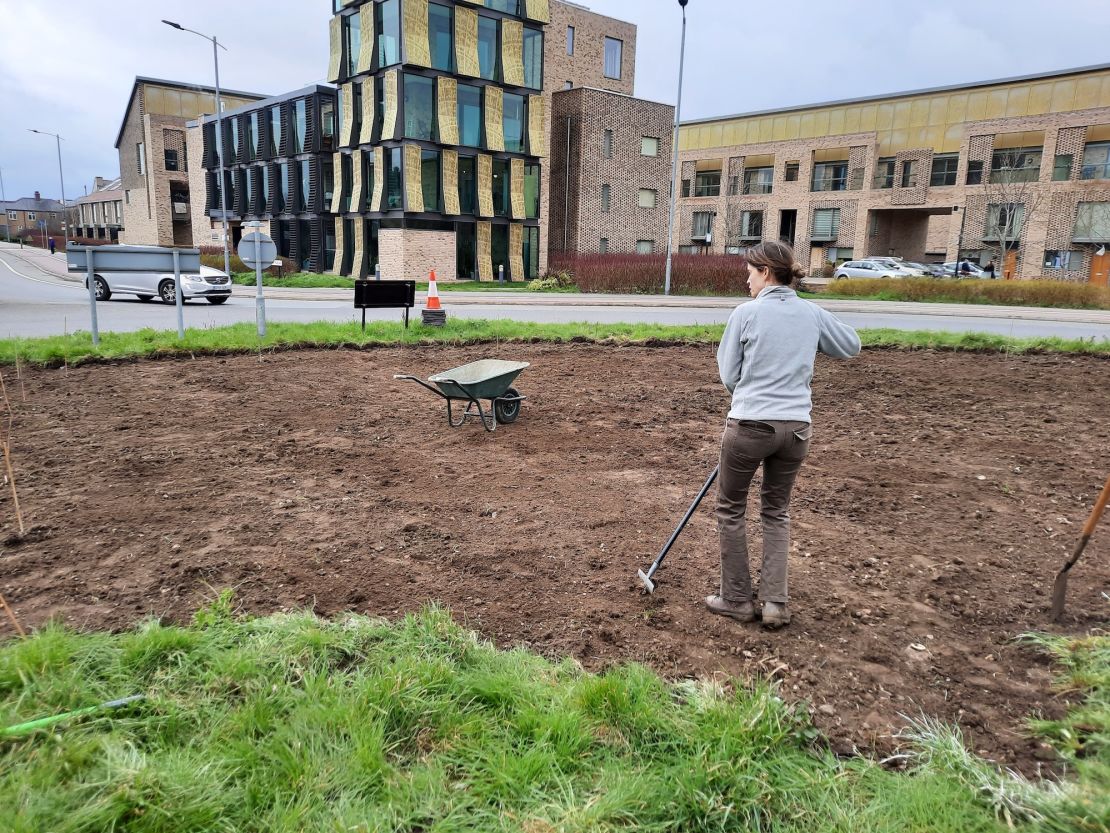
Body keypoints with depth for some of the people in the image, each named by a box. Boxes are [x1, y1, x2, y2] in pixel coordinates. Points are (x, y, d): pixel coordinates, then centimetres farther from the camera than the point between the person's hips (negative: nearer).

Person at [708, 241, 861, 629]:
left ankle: (736, 599, 21)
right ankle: (776, 602, 16)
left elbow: (729, 375, -2)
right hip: (796, 427, 4)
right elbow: (851, 345, 22)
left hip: (749, 425, -4)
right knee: (777, 512, 20)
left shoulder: (746, 313, -8)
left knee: (731, 509, 14)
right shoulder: (812, 314, 4)